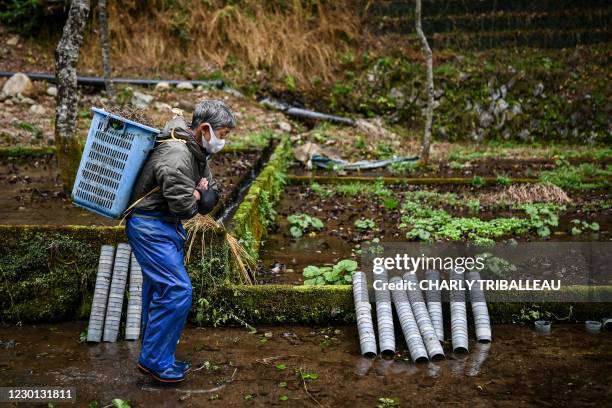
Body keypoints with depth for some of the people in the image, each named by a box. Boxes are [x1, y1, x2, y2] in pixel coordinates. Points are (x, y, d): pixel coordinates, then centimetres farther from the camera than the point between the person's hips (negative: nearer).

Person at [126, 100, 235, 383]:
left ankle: (154, 359, 29)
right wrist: (197, 196, -3)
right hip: (150, 228, -10)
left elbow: (212, 194, 13)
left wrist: (199, 195, -9)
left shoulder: (198, 152, 6)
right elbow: (185, 208, -23)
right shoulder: (176, 157, -26)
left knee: (159, 291, 17)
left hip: (166, 227, 10)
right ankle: (155, 360, -1)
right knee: (178, 291, -14)